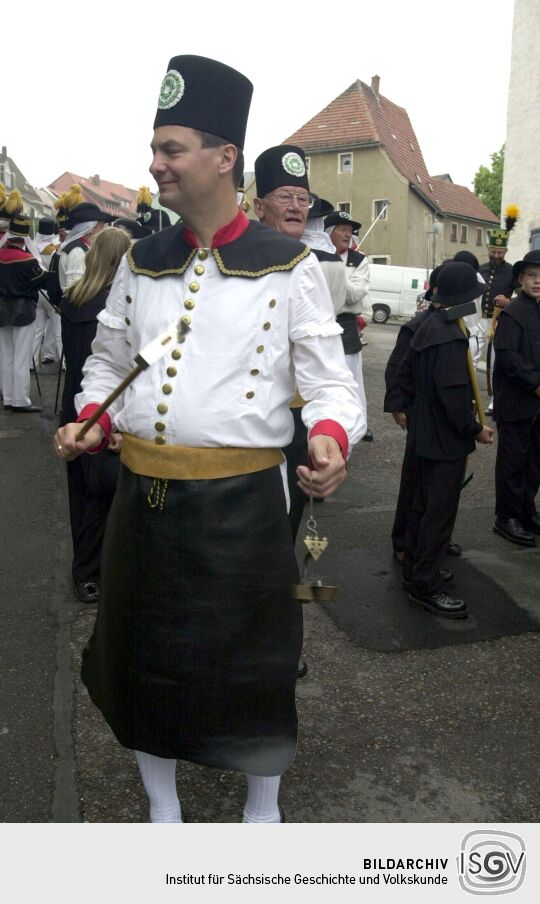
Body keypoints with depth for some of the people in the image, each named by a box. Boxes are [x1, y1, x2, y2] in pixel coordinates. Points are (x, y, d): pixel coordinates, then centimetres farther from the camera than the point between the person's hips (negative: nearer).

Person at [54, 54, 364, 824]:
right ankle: (161, 806, 45)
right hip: (142, 493, 5)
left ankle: (263, 809, 42)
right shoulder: (141, 262, 9)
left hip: (241, 500, -4)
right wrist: (92, 421, -1)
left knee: (251, 660, 11)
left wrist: (330, 441, -24)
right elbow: (108, 360, 17)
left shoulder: (288, 266, -4)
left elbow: (329, 379, -5)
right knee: (142, 652, 17)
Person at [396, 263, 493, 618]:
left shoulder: (428, 326, 8)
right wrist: (475, 429, -14)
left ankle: (417, 570, 33)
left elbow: (405, 372, 16)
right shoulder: (452, 334, -21)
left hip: (423, 434, 10)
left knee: (424, 504, 20)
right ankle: (426, 585, 9)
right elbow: (454, 392, -25)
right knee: (441, 511, -1)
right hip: (446, 439, -10)